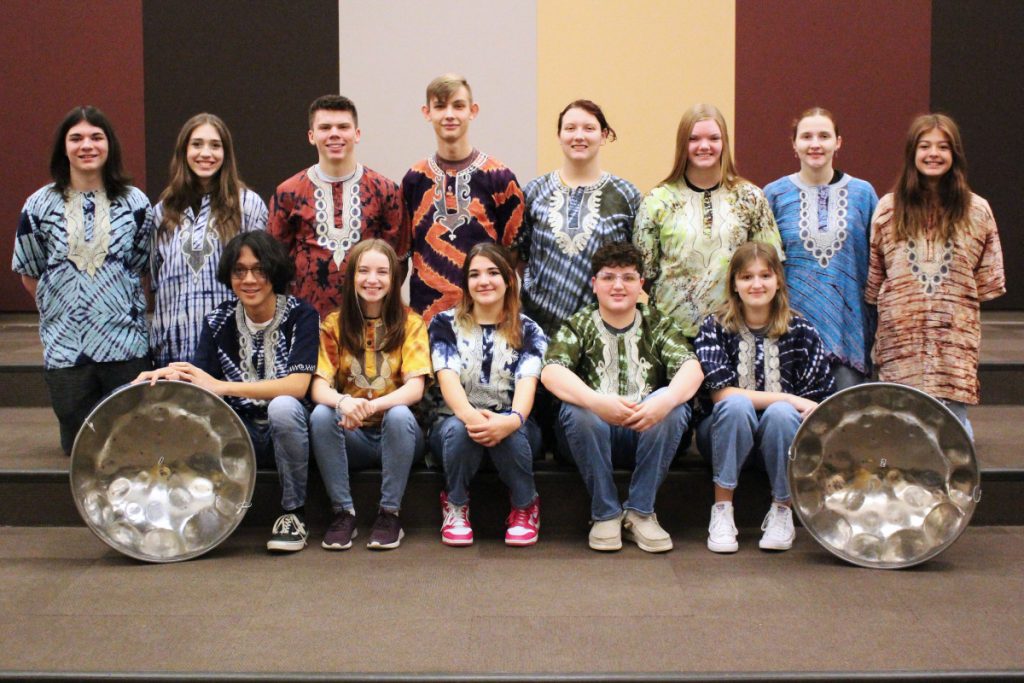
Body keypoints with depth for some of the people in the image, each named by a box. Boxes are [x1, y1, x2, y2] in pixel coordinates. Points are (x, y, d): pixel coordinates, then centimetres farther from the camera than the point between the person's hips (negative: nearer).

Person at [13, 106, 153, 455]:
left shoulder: (135, 202, 1)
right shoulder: (39, 205, 1)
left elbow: (141, 265, 9)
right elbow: (29, 273, 8)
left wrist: (120, 306, 1)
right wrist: (63, 304, 4)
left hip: (126, 343, 0)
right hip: (65, 344, 0)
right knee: (78, 447, 6)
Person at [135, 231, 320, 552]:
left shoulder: (300, 315, -7)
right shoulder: (219, 321, 4)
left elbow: (298, 385, -20)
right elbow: (197, 378, -3)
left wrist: (223, 387, -27)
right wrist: (171, 376, -28)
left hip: (287, 430, -3)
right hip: (240, 433, 3)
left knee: (283, 407, -36)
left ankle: (294, 514, -18)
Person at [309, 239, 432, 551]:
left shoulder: (410, 323, -2)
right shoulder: (334, 325, 1)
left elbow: (415, 388, -13)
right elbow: (319, 387, -10)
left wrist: (372, 405, -33)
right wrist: (343, 401, -35)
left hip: (396, 433, -1)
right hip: (352, 437, 1)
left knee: (399, 415, -33)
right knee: (321, 415, -28)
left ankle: (389, 513, -20)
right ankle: (343, 512, -19)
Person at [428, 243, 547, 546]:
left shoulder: (529, 331, 2)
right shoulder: (444, 324, 2)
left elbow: (527, 383, -16)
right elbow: (447, 378, -15)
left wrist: (511, 420, -41)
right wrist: (470, 415, -38)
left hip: (512, 427, 0)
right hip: (456, 422, 0)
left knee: (509, 431, -36)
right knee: (459, 428, -36)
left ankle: (525, 506, -9)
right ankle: (456, 506, -9)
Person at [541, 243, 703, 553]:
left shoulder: (659, 324, 7)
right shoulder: (579, 325, 4)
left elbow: (691, 368, -12)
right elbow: (550, 372, -16)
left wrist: (664, 402, -36)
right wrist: (597, 402, -36)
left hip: (648, 434, 1)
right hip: (593, 434, -1)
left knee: (674, 406, -27)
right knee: (576, 410, -31)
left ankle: (640, 512, -16)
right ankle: (605, 513, -16)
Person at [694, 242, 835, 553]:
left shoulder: (801, 332, -2)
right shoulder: (715, 328, -6)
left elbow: (819, 401, -3)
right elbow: (719, 393, -18)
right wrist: (790, 399, -23)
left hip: (779, 434, 1)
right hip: (724, 430, -1)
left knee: (780, 413, -32)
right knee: (737, 405, -32)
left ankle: (781, 511, -14)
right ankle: (722, 511, -23)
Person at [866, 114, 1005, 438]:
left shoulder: (976, 210, 7)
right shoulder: (889, 208, 6)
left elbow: (989, 280, 10)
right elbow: (872, 276, 10)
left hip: (955, 336, 0)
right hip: (900, 335, 1)